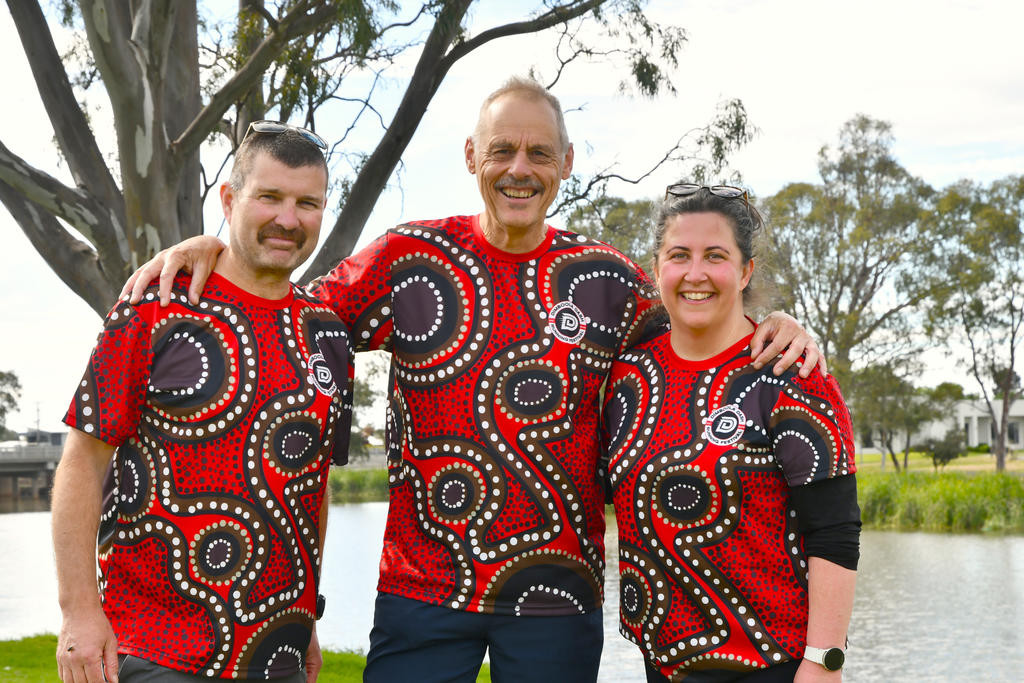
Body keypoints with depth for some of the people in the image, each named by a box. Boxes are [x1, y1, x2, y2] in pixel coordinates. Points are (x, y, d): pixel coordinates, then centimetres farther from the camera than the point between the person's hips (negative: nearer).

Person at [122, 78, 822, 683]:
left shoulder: (609, 280, 3)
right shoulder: (408, 258, 1)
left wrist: (773, 327, -6)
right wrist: (211, 247, -5)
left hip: (557, 594, 1)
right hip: (422, 587, 0)